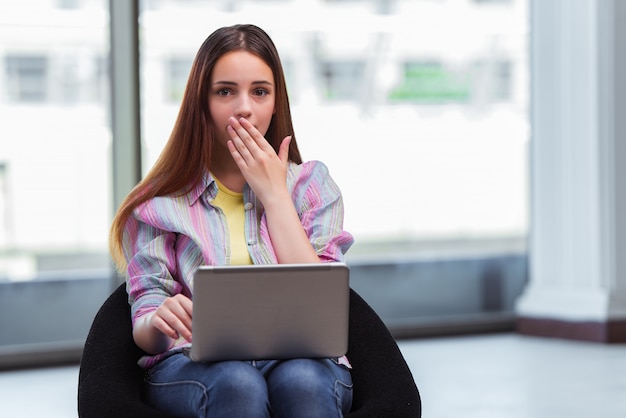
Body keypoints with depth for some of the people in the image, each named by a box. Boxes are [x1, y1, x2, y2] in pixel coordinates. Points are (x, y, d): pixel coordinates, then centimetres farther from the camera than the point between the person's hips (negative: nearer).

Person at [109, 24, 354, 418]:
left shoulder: (312, 183, 14)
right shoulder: (162, 199, 11)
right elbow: (145, 333, 4)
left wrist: (273, 194, 2)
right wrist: (159, 321, -21)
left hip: (302, 358, 1)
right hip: (196, 365, 0)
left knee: (302, 381, -36)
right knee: (238, 383, -36)